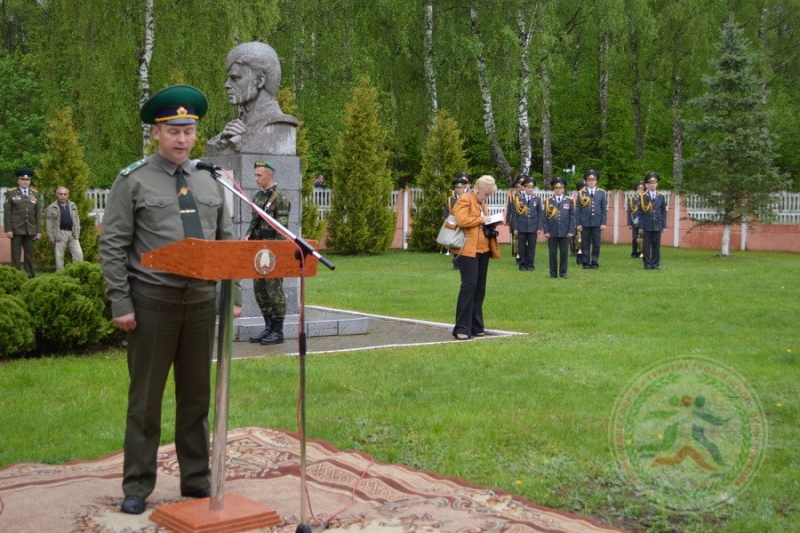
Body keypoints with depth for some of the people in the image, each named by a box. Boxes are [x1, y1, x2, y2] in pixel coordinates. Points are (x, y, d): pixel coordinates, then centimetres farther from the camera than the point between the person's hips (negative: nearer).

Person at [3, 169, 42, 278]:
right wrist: (8, 229, -9)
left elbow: (38, 213, 8)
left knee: (29, 254, 5)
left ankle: (29, 275, 9)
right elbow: (7, 212, -2)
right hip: (16, 229, -3)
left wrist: (39, 230, 3)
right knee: (16, 254, -2)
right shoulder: (11, 193, 2)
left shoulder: (35, 194, 10)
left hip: (30, 230, 3)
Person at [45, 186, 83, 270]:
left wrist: (77, 234, 6)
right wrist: (51, 238, -6)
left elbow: (77, 220, 14)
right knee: (59, 256, 1)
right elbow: (49, 224, -1)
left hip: (72, 233, 3)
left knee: (79, 254, -3)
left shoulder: (73, 206, 13)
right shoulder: (52, 207, 2)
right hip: (60, 234, -3)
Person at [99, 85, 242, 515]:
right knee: (146, 398, 4)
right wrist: (121, 304, -12)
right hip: (153, 301, -4)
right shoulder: (133, 181, -3)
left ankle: (196, 480, 23)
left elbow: (226, 244, 14)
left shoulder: (209, 184, 11)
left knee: (196, 395, 11)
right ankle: (137, 487, 15)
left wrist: (234, 295, 7)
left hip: (202, 300, 4)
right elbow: (113, 248, -6)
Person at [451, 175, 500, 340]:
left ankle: (476, 326, 15)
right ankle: (462, 327, -10)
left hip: (483, 250, 9)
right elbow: (461, 220, -21)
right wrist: (481, 220, -14)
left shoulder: (482, 203, 21)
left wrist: (490, 222, 9)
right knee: (469, 285, -12)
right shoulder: (464, 200, -8)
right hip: (468, 250, -9)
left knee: (480, 287, 9)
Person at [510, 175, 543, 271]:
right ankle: (522, 264, 14)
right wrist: (515, 228, -4)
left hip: (533, 227, 1)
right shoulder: (518, 199, 1)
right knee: (522, 247, 5)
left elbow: (540, 214, 4)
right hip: (521, 227, -1)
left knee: (532, 247, 5)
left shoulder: (537, 199, 4)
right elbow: (514, 214, 1)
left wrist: (539, 228, -3)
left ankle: (531, 265, 13)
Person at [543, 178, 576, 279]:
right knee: (553, 253, 2)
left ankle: (563, 272, 12)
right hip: (552, 232, 0)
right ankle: (553, 273, 9)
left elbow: (572, 217, 3)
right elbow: (545, 217, 4)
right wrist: (546, 231, -4)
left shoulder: (569, 201, 6)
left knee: (564, 253, 3)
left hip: (564, 232, 0)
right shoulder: (548, 201, 6)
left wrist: (571, 231, -5)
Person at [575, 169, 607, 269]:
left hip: (597, 223, 1)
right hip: (585, 223, -1)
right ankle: (586, 263, 9)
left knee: (596, 244, 3)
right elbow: (578, 209, 3)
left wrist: (603, 223, -1)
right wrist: (578, 223, -3)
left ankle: (595, 263, 11)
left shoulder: (601, 193, 6)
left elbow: (604, 209, 6)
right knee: (585, 244, 3)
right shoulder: (581, 193, 3)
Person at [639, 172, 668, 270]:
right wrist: (640, 226, -5)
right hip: (646, 225, -2)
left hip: (657, 225, 2)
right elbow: (640, 212, 0)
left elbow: (663, 212, 8)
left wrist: (664, 226, 4)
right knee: (647, 245, 1)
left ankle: (655, 264, 10)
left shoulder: (661, 197, 7)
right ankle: (647, 264, 5)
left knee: (656, 245, 4)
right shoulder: (642, 197, 1)